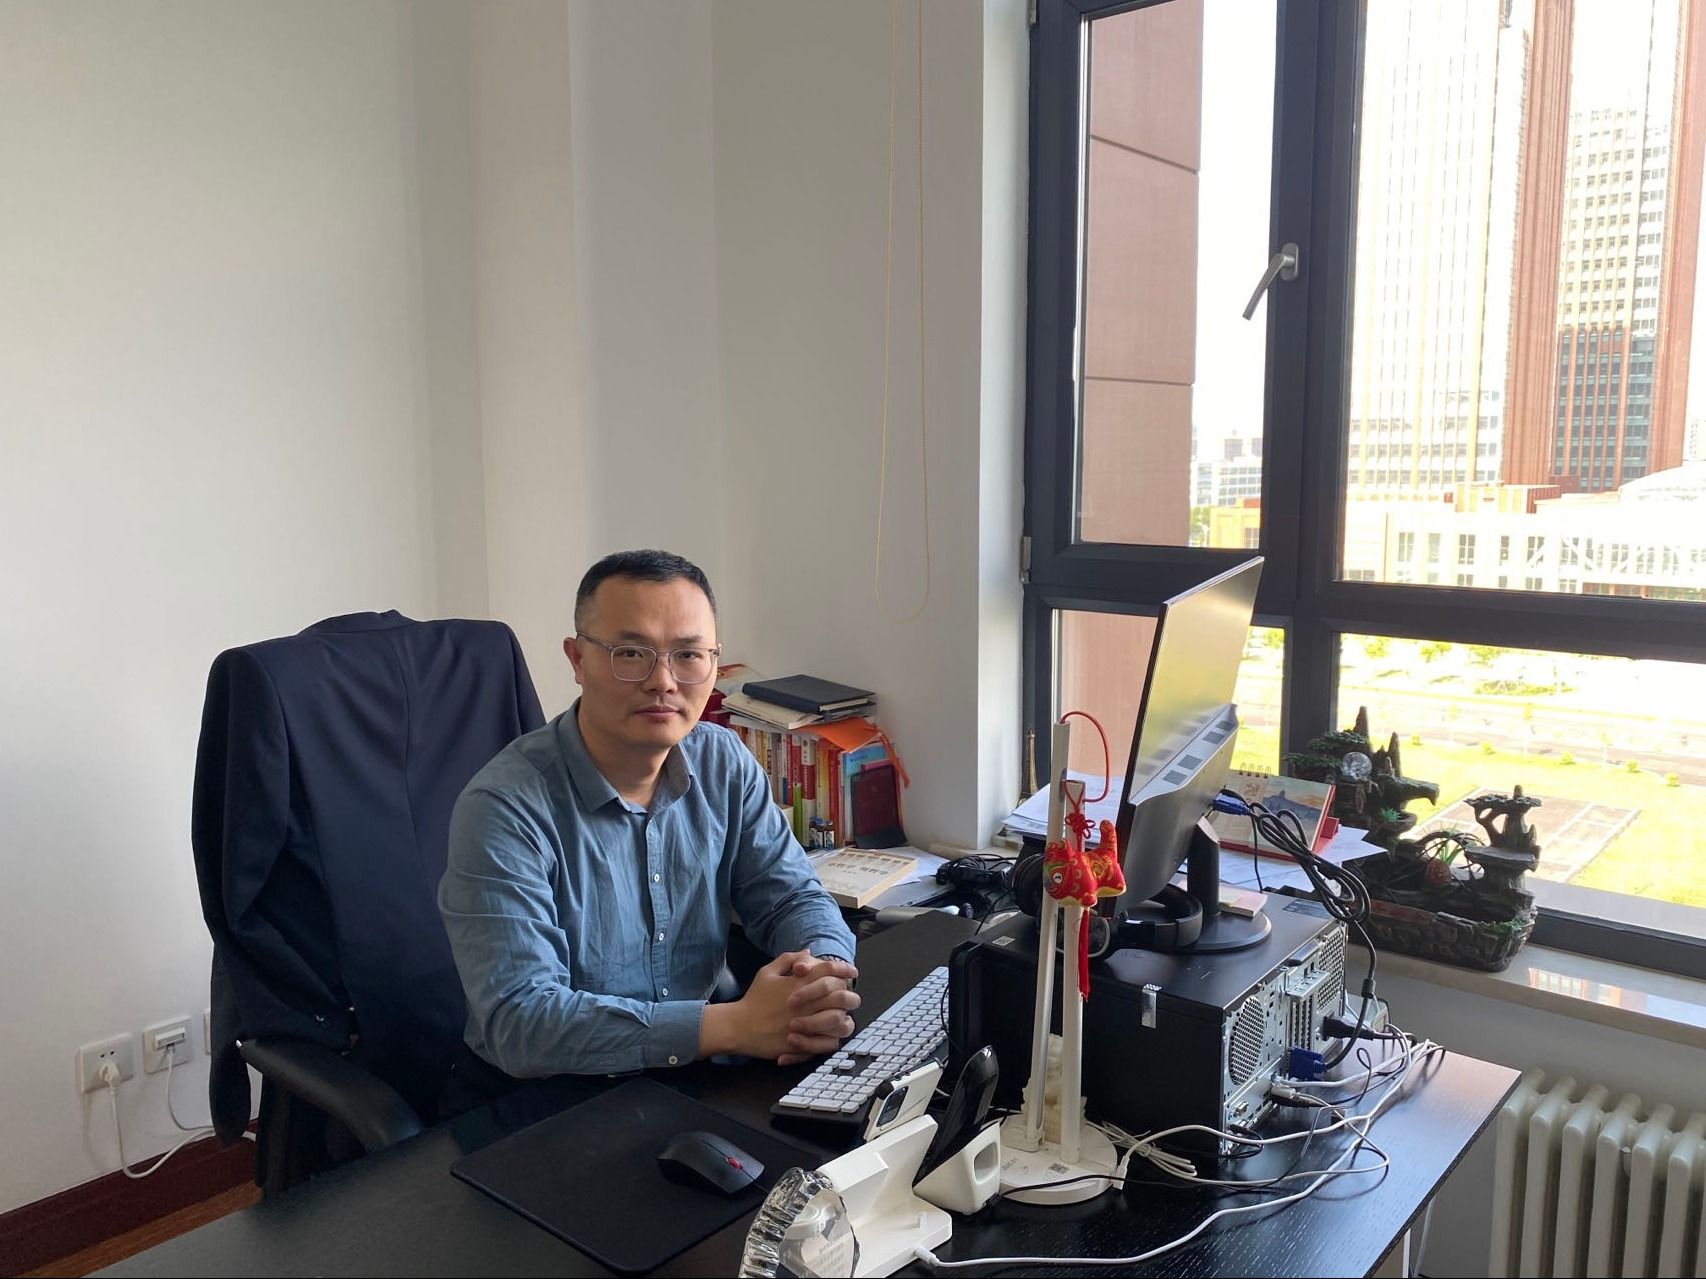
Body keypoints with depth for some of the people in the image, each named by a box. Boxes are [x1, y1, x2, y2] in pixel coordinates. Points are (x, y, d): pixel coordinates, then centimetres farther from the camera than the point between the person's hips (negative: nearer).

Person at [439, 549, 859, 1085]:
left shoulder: (725, 764, 0)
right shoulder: (505, 807, -18)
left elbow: (793, 898, 4)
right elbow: (518, 1021, -25)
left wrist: (825, 977, -20)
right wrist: (733, 1026, -30)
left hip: (701, 1084, 6)